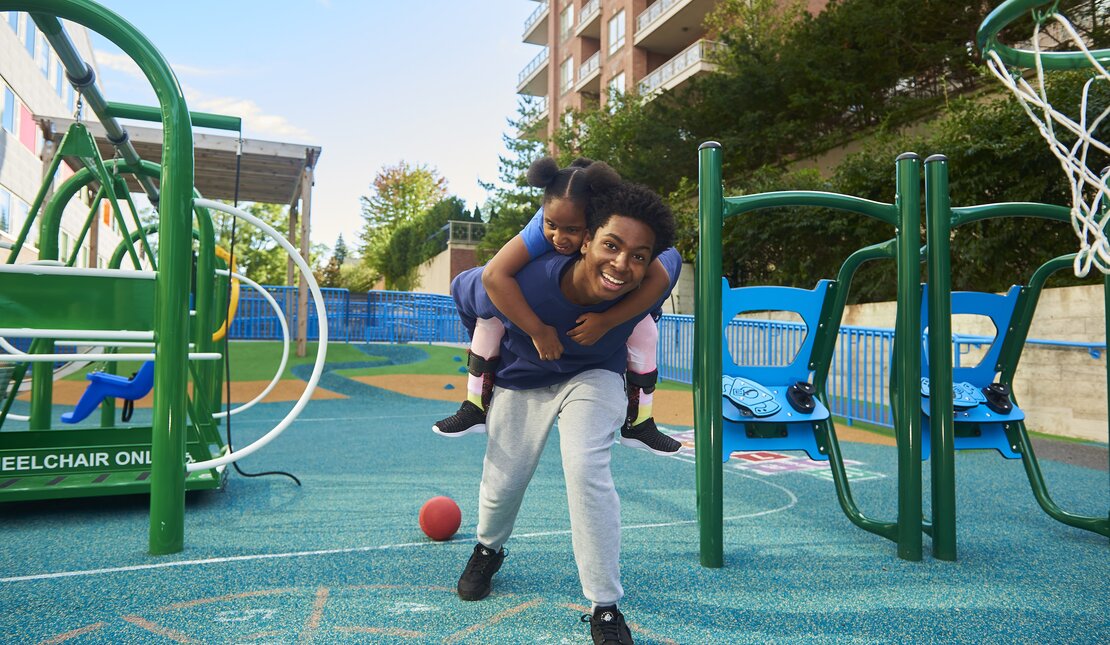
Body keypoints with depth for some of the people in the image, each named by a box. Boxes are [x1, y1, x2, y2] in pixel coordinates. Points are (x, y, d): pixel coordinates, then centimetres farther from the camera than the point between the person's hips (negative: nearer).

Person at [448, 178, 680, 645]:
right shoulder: (520, 283, -40)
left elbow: (672, 257, -6)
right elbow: (462, 289, -16)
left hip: (594, 377, 0)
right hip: (522, 380, 1)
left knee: (587, 470, -22)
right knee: (503, 481, 6)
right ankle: (488, 549, 44)